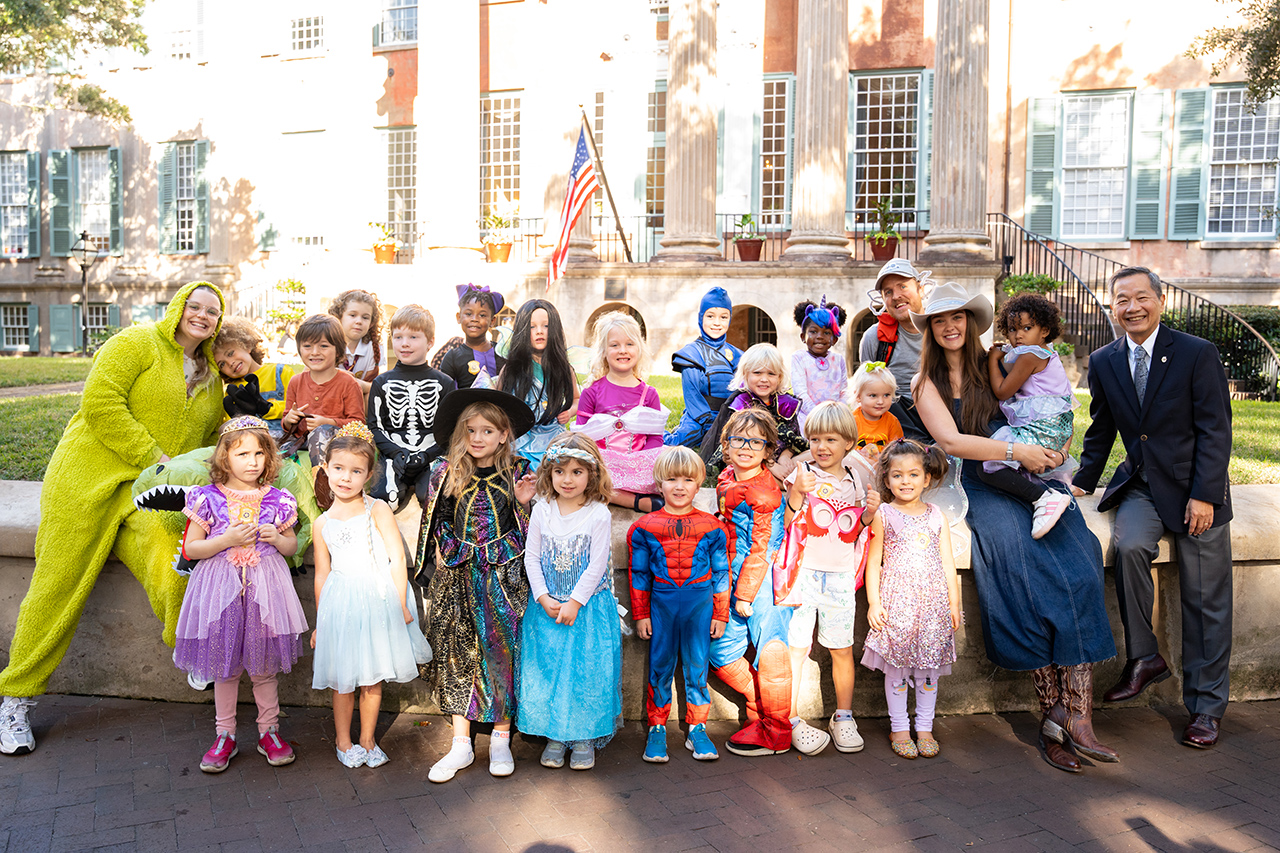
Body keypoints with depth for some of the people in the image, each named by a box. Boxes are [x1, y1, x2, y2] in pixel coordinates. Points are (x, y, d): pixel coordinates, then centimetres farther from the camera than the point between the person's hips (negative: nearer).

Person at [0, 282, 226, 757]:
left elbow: (207, 441, 26)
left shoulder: (213, 379, 18)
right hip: (89, 477, -4)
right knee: (60, 587, -1)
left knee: (174, 578, -23)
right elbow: (100, 403, -12)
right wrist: (152, 458, -14)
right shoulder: (138, 343, -1)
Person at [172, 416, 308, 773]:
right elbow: (191, 548, -3)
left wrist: (277, 539, -12)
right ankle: (225, 737, 26)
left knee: (264, 666, 10)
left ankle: (269, 731, 25)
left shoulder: (276, 500, 0)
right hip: (221, 588, -1)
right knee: (224, 666, 11)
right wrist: (228, 539, -17)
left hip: (264, 587, 1)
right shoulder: (208, 498, -5)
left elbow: (292, 546, 10)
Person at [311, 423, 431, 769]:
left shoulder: (378, 510, -3)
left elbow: (397, 558, -7)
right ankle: (343, 740, 29)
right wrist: (320, 622, 12)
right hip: (340, 605, 1)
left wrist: (400, 604, -11)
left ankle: (367, 741, 27)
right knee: (343, 679, 8)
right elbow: (322, 574, 10)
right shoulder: (323, 523, 5)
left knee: (373, 678, 9)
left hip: (379, 601, -1)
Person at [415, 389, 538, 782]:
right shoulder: (446, 472, 4)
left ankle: (501, 739, 13)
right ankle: (461, 743, 12)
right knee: (457, 651, 2)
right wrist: (444, 549, 1)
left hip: (504, 574, -1)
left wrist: (524, 502, -13)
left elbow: (529, 530, 4)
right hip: (458, 575, 2)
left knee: (502, 649, -1)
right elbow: (437, 520, 14)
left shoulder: (518, 472, 0)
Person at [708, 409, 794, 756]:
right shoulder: (726, 478, 7)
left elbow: (761, 549, -18)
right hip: (733, 579, 9)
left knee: (769, 650, 2)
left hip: (762, 582, -9)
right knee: (722, 652, 10)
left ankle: (774, 732, 17)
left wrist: (745, 594, -16)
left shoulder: (763, 491, -18)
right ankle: (761, 707, 28)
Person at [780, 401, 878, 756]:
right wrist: (796, 494, -21)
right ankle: (793, 720, 9)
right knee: (796, 646, -3)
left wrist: (869, 512, -2)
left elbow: (856, 533, 16)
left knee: (842, 648, 8)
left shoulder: (855, 482, 9)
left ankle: (843, 717, 23)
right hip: (804, 571, -3)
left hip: (841, 574, 3)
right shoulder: (802, 476, -2)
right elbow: (785, 525, -8)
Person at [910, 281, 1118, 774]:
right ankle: (1055, 713, -18)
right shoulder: (928, 386, 8)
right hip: (984, 489, -2)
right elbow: (951, 441, -6)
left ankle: (1075, 715, -23)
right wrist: (1016, 451, -16)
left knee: (1077, 569, -22)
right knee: (1026, 573, -27)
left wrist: (1055, 449, -1)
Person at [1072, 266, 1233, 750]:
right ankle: (1143, 658, -9)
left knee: (1205, 600, 1)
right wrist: (1082, 483, 7)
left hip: (1194, 490, -2)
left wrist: (1204, 495, -15)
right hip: (1140, 486, 3)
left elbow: (1215, 430, -9)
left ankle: (1206, 707, 15)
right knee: (1130, 545, -27)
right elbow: (1101, 432, 14)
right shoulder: (1103, 362, 4)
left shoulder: (1198, 354, -8)